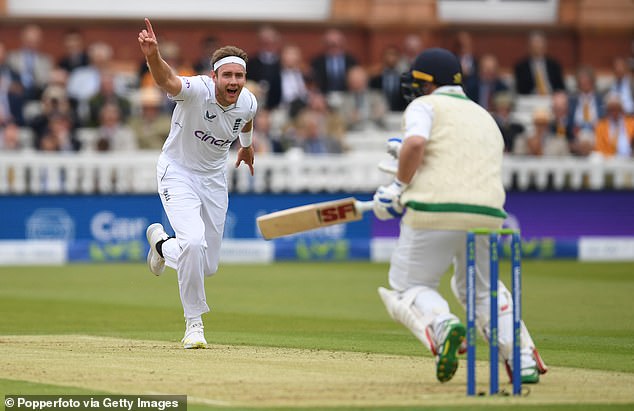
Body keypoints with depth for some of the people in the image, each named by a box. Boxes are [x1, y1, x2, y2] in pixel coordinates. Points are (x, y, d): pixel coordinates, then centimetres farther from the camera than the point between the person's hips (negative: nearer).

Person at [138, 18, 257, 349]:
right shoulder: (196, 91, -29)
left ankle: (162, 243, 41)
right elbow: (167, 80, -52)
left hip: (214, 179, 5)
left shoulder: (248, 103, -13)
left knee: (207, 266, 8)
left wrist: (247, 145, 33)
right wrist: (153, 56, -73)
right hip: (177, 173, -5)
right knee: (194, 241, -28)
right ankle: (194, 323, -10)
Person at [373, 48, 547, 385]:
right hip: (487, 214, 6)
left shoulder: (424, 106, 6)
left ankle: (441, 326, -23)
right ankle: (523, 359, 8)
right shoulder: (485, 117, 27)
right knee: (481, 288, 26)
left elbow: (415, 143, -14)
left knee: (410, 287, 10)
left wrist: (400, 186, -1)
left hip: (434, 212, -6)